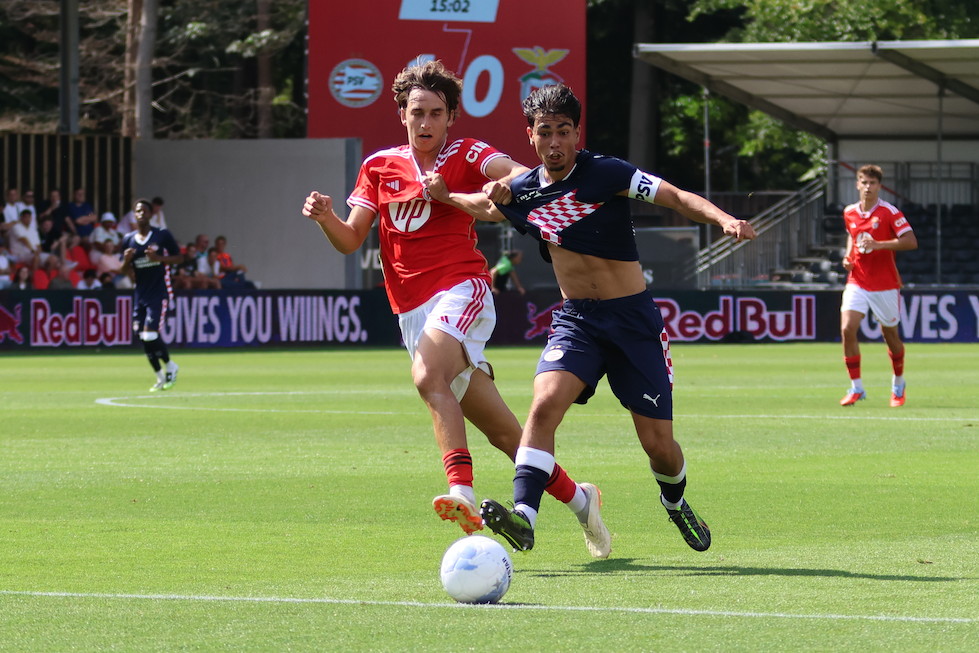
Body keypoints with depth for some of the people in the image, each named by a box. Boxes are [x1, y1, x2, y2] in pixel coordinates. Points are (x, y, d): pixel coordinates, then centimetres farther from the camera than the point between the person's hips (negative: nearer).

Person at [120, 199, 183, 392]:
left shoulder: (162, 235, -5)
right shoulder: (128, 240, 7)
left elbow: (179, 257, 0)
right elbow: (124, 271, 11)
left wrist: (158, 258, -17)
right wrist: (127, 260, -12)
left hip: (159, 293, -5)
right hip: (140, 294, 5)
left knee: (150, 335, -16)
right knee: (144, 339, 4)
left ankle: (169, 366, 8)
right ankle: (160, 377, 19)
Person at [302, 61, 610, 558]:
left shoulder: (466, 155, 1)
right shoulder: (379, 166, 13)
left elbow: (510, 170, -19)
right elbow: (350, 239, 10)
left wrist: (516, 180, -43)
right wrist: (325, 218, -12)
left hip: (462, 289, -5)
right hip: (411, 310, 5)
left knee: (428, 376, -34)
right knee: (500, 430, 7)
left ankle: (462, 490, -45)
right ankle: (579, 501, 21)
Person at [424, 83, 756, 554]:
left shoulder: (605, 174, -13)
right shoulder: (523, 193, 2)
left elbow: (676, 197, -18)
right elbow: (486, 207, 25)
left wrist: (724, 220, -34)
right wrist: (443, 195, 8)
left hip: (633, 320, -3)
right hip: (575, 321, 3)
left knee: (658, 443, -1)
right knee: (545, 404, -25)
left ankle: (675, 502, 33)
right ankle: (523, 516, -33)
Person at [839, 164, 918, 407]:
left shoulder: (889, 212, -10)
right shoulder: (849, 213, 5)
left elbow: (911, 241, -18)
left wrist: (878, 244, -27)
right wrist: (848, 256, 6)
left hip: (885, 285, -3)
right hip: (857, 283, 3)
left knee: (890, 334, 10)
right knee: (847, 330, -15)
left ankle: (898, 383, 34)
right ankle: (856, 388, -6)